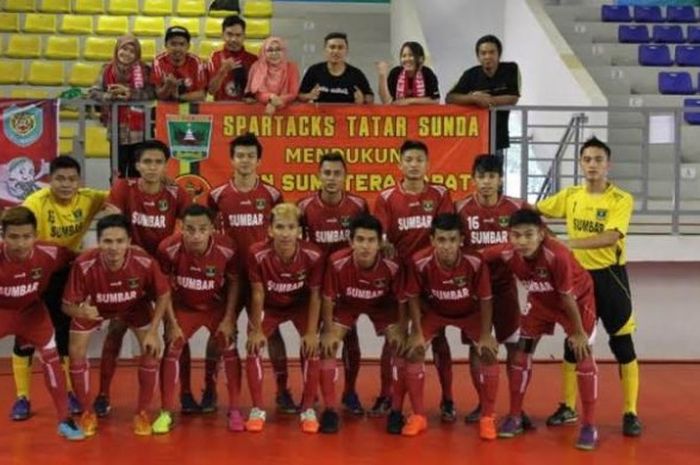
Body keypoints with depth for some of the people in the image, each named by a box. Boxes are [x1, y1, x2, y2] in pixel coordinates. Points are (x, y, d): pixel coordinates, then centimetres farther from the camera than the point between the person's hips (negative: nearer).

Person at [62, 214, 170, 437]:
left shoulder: (145, 262, -37)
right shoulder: (84, 265, -39)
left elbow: (163, 295, -19)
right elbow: (68, 305, -28)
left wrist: (153, 332, -23)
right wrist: (80, 312, -52)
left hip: (135, 307, 0)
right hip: (93, 308, 0)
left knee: (151, 350, -10)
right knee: (76, 354, -7)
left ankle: (142, 413, 9)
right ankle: (88, 413, 15)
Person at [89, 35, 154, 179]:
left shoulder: (144, 70, -3)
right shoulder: (108, 70, 1)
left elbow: (151, 93, -14)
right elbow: (92, 92, -4)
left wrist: (130, 93, -25)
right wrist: (110, 96, -22)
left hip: (139, 130, -1)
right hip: (117, 130, 1)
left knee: (136, 171, 10)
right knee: (118, 172, 6)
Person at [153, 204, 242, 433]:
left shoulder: (226, 249, -29)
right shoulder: (169, 248, -30)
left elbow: (234, 282, -10)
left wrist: (229, 319, -11)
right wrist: (171, 322, -13)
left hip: (217, 306, 0)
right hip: (184, 307, 0)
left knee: (229, 350, -1)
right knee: (172, 350, -6)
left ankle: (234, 410, 12)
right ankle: (166, 413, 4)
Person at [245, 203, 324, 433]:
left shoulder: (313, 255, -31)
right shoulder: (257, 253, -33)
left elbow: (315, 295, -18)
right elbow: (258, 293, -19)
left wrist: (311, 332, -17)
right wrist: (256, 330, -15)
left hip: (301, 305, 0)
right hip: (269, 306, 0)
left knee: (312, 347, -15)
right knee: (253, 346, -15)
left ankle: (308, 409, 2)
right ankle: (257, 409, -1)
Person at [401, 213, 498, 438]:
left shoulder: (476, 263, -35)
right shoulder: (420, 262, -34)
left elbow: (485, 299, -19)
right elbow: (413, 297, -15)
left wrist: (486, 335, -15)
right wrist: (417, 333, -13)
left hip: (470, 312, -1)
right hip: (434, 311, 1)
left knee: (489, 353, -15)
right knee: (413, 351, -14)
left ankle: (488, 418, 1)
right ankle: (418, 416, 1)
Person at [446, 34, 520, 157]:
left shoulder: (510, 69, -2)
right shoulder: (471, 74, 0)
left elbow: (513, 99, -8)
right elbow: (449, 98, -7)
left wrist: (488, 100, -15)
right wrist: (473, 98, -22)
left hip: (498, 136, -1)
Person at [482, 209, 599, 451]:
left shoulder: (557, 255, -41)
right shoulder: (506, 253, -29)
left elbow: (567, 297, -30)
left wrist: (578, 332, -19)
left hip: (578, 298, -4)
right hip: (540, 301, 5)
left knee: (583, 354, -9)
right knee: (522, 351, 3)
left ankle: (589, 425, 0)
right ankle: (515, 417, 15)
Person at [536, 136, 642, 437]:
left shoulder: (621, 200, -11)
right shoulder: (570, 196, 3)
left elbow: (611, 237, -25)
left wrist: (568, 243, -32)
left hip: (609, 276, -4)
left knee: (622, 343, -1)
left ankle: (630, 413, 8)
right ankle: (568, 407, 22)